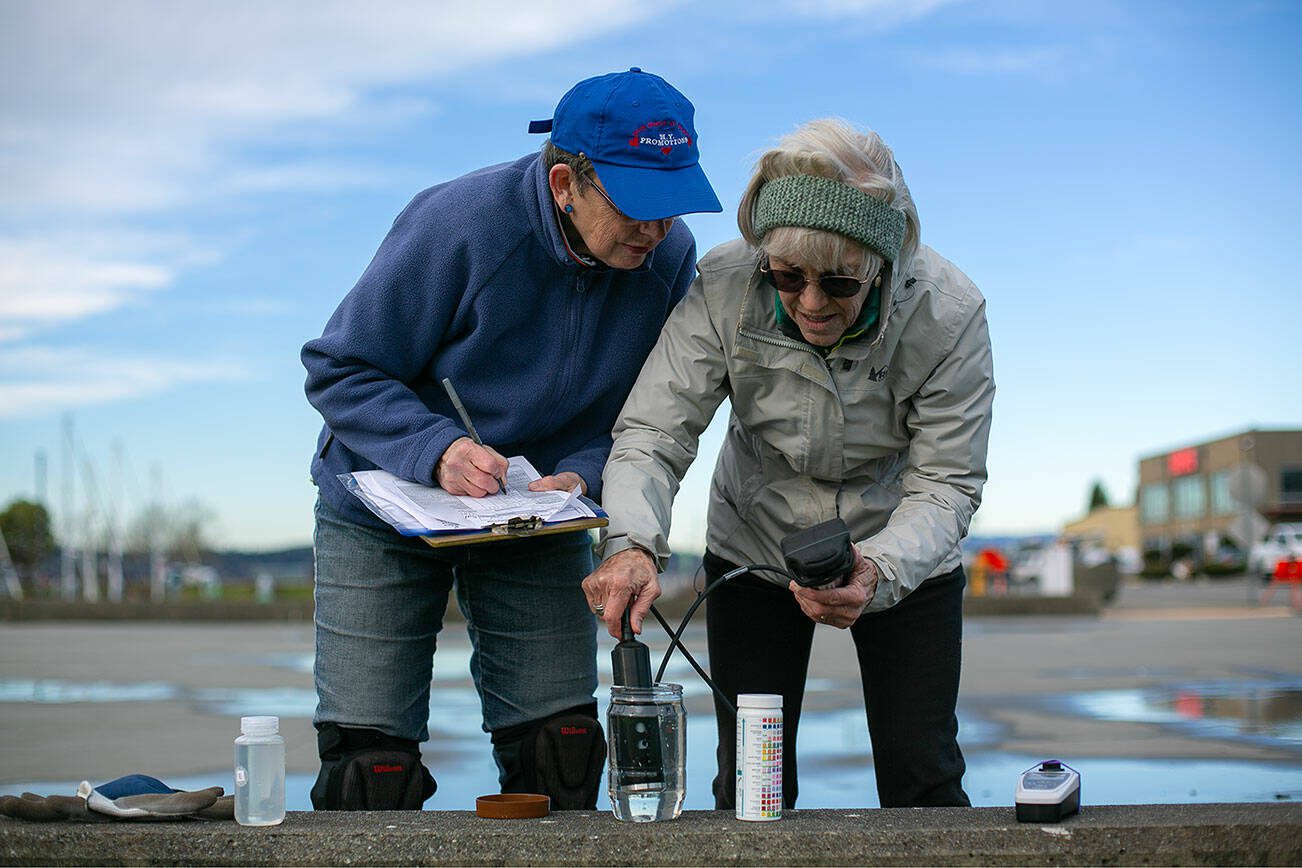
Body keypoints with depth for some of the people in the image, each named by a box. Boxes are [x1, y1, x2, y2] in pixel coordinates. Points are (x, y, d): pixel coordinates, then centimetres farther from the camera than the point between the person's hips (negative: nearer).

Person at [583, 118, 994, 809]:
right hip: (753, 546, 1)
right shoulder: (723, 289, -26)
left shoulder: (948, 315, -26)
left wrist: (877, 573, -43)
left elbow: (945, 485, -23)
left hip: (903, 558, 0)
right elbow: (652, 434, -26)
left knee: (924, 782, 0)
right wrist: (631, 544, -45)